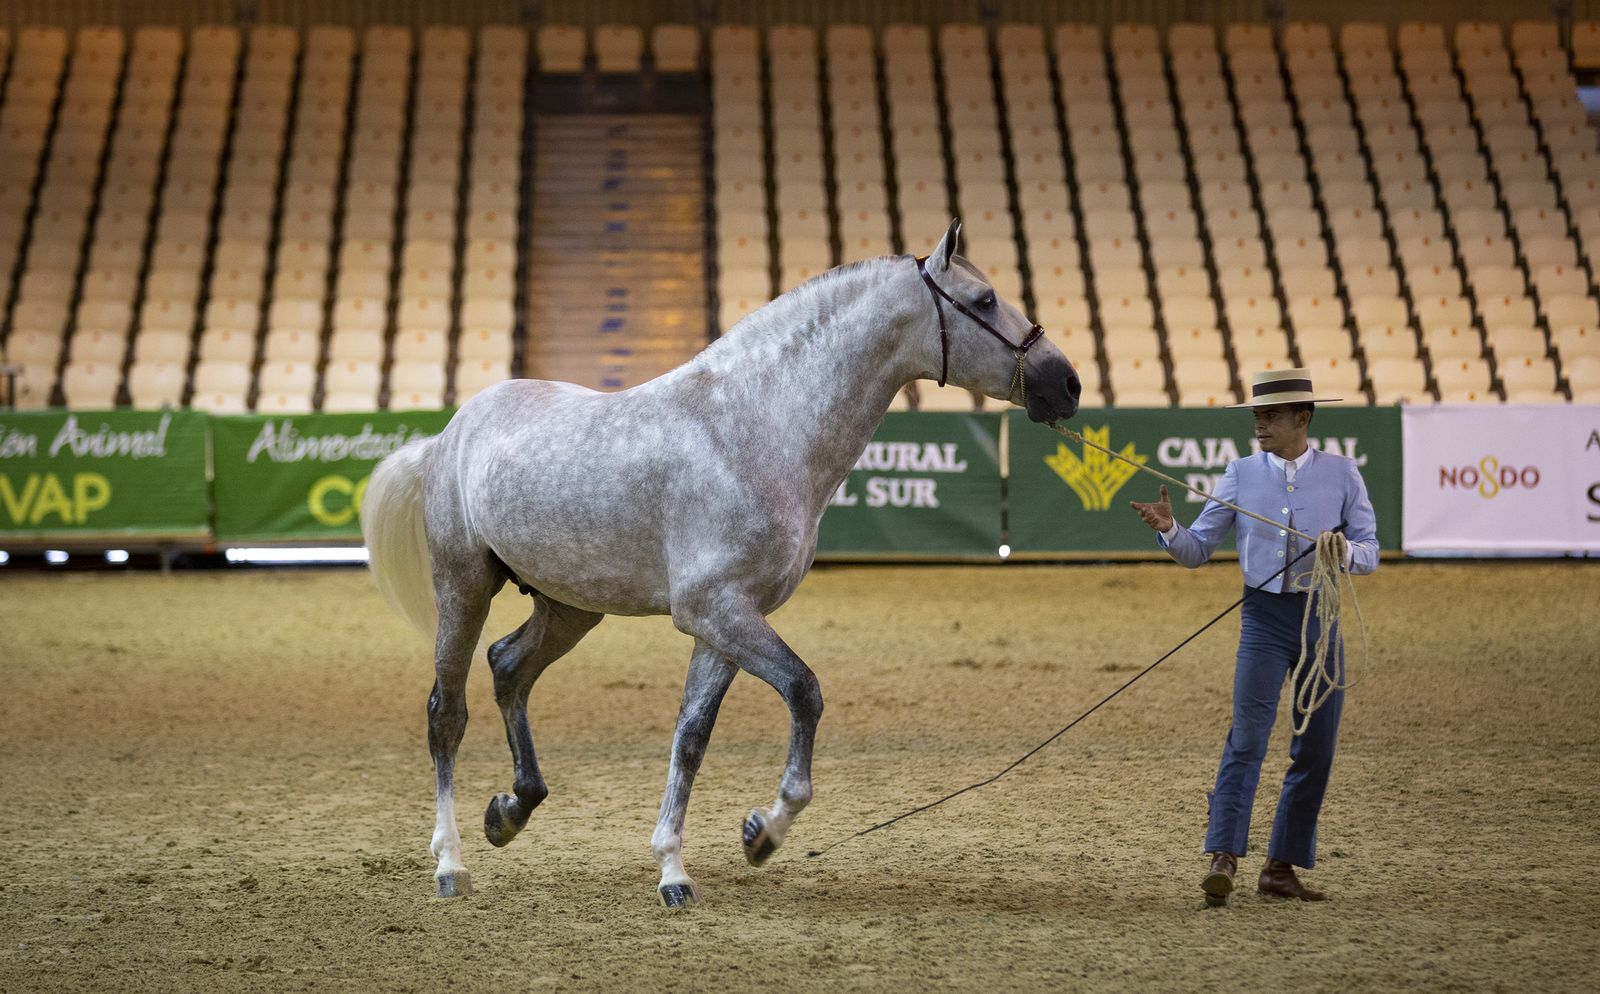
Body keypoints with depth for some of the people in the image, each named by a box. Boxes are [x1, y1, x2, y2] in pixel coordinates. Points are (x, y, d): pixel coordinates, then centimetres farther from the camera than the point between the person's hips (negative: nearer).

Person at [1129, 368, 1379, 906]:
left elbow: (1370, 552, 1)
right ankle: (1223, 858, -22)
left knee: (1316, 749, 4)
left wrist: (1344, 550, -21)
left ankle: (1282, 866, 13)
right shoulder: (1242, 474, 3)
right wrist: (1169, 530, -17)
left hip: (1322, 617, 1)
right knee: (1247, 736, -14)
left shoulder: (1341, 473, 0)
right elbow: (1197, 550, 4)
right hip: (1264, 618, -1)